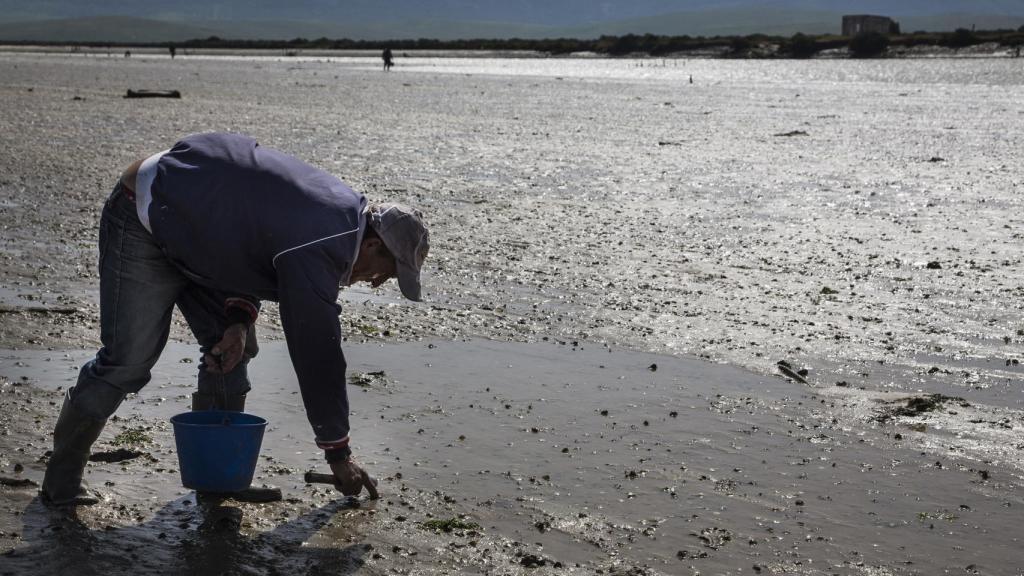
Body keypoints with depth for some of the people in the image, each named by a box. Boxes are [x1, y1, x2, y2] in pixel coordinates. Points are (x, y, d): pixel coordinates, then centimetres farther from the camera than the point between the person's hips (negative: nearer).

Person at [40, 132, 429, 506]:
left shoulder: (343, 208, -2)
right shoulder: (317, 251, -31)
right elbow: (317, 357, -27)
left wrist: (239, 320, -8)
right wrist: (339, 454, -18)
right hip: (142, 221, -10)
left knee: (230, 351, 4)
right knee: (128, 360, -12)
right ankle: (61, 481, 1)